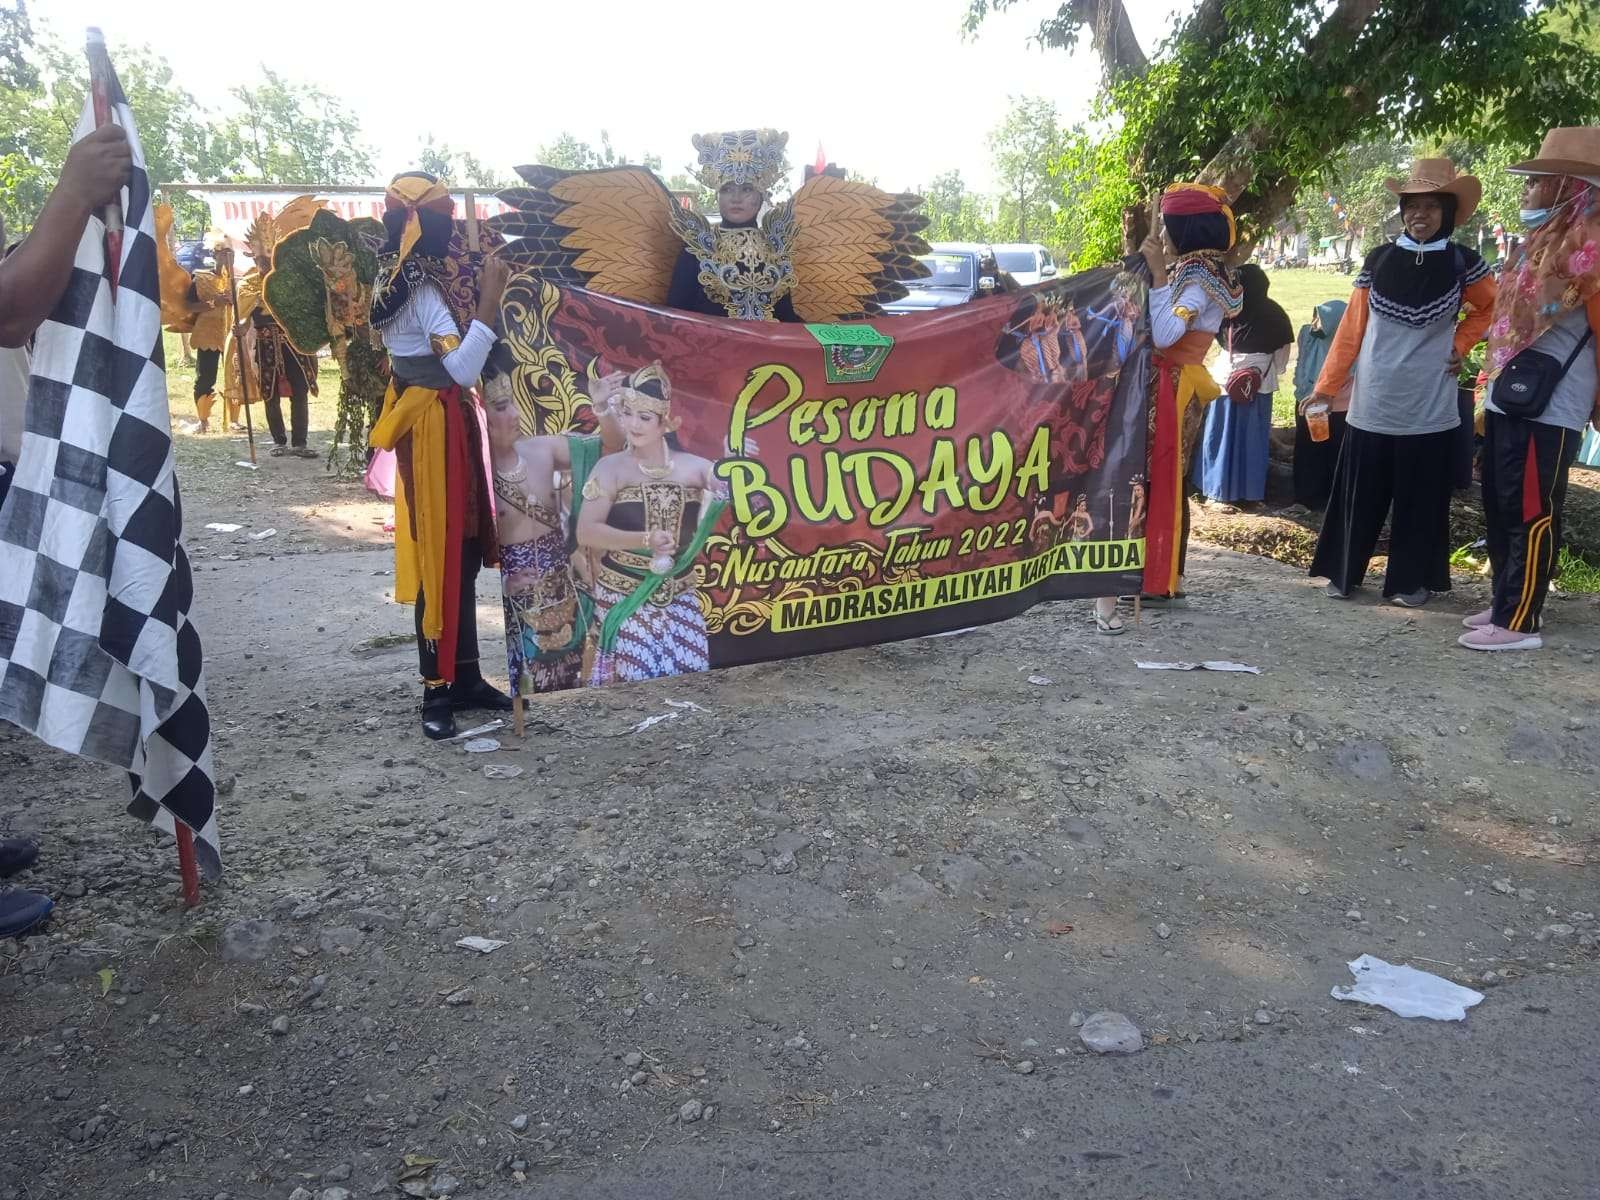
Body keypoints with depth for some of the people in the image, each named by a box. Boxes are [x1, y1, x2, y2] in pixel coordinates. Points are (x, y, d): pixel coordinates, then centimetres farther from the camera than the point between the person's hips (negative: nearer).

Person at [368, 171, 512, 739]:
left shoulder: (396, 280, 11)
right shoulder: (423, 289, -18)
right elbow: (464, 369, -28)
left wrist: (477, 294, 5)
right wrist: (490, 301, -28)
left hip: (428, 423, 10)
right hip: (437, 427, -10)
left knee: (461, 553, 13)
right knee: (443, 557, -4)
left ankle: (464, 677, 21)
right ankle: (438, 691, 3)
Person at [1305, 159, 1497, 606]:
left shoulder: (1463, 264, 0)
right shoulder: (1377, 260, 2)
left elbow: (1490, 308, 18)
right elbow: (1351, 328, 4)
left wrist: (1460, 345, 3)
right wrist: (1326, 386, 3)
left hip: (1428, 408, -1)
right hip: (1371, 405, 1)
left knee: (1419, 500, 5)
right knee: (1358, 497, 7)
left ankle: (1411, 580, 18)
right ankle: (1343, 572, 20)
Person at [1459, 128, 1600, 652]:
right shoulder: (1541, 241, 16)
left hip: (1548, 408, -9)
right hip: (1509, 400, 9)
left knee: (1531, 515, -4)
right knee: (1500, 509, 14)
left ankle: (1518, 622, 2)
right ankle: (1504, 603, 25)